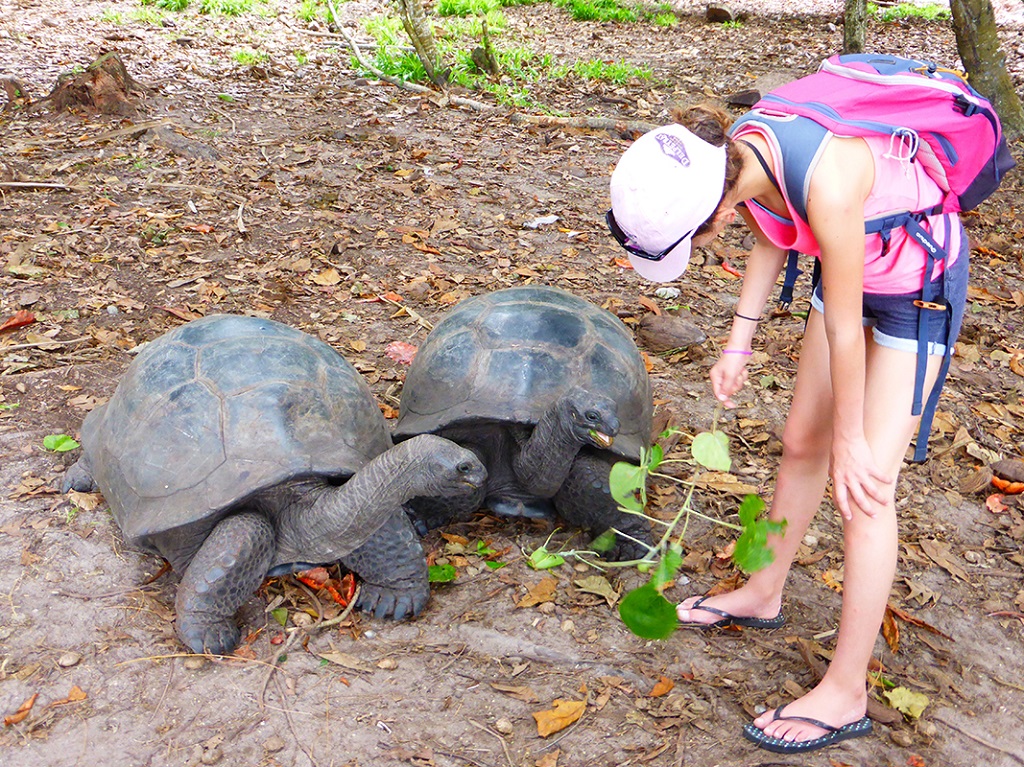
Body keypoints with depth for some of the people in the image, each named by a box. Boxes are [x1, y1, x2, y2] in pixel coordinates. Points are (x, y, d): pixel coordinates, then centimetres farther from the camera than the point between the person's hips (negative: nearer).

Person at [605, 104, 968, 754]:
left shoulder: (825, 184, -40)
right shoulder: (732, 158, -18)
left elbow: (843, 329, -28)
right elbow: (771, 240, 3)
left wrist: (850, 442, -15)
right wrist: (739, 345, 4)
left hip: (923, 286, -7)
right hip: (857, 266, 7)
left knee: (866, 487, -8)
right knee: (802, 441, 14)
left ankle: (846, 695, 3)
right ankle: (764, 595, 36)